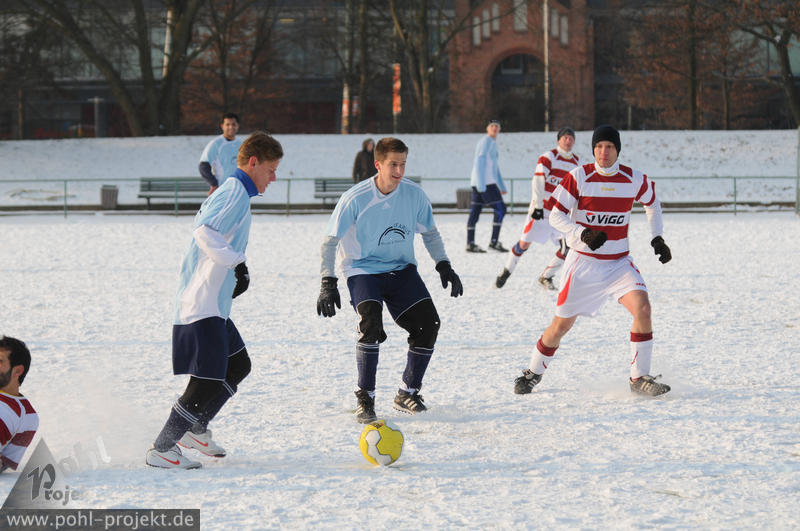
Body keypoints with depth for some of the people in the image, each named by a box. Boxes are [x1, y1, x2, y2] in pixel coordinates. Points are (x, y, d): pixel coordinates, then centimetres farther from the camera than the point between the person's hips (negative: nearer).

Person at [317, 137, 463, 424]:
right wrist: (328, 284, -20)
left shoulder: (414, 194, -7)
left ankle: (408, 393, 10)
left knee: (428, 324, -9)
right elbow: (330, 242, -12)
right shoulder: (355, 199, -18)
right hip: (362, 270, -4)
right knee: (371, 323, -28)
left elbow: (430, 233, 11)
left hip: (401, 269, 4)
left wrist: (444, 266, 2)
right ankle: (364, 398, -14)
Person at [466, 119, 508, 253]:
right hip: (485, 182, -10)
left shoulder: (493, 143, 23)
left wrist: (502, 186, 28)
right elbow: (479, 162, -17)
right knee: (500, 209, -8)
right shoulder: (486, 141, -8)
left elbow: (494, 167, 28)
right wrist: (481, 185, -24)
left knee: (475, 212, 6)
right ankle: (494, 242, -9)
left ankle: (470, 244, 5)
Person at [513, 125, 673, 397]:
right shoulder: (579, 177, -10)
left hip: (619, 262, 2)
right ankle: (533, 372, 27)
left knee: (642, 307, -20)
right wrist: (583, 234, -24)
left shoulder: (634, 179, -3)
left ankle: (639, 378, -9)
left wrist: (657, 238, 12)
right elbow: (555, 215, -9)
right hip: (583, 262, -2)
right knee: (562, 323, 3)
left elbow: (652, 202, 19)